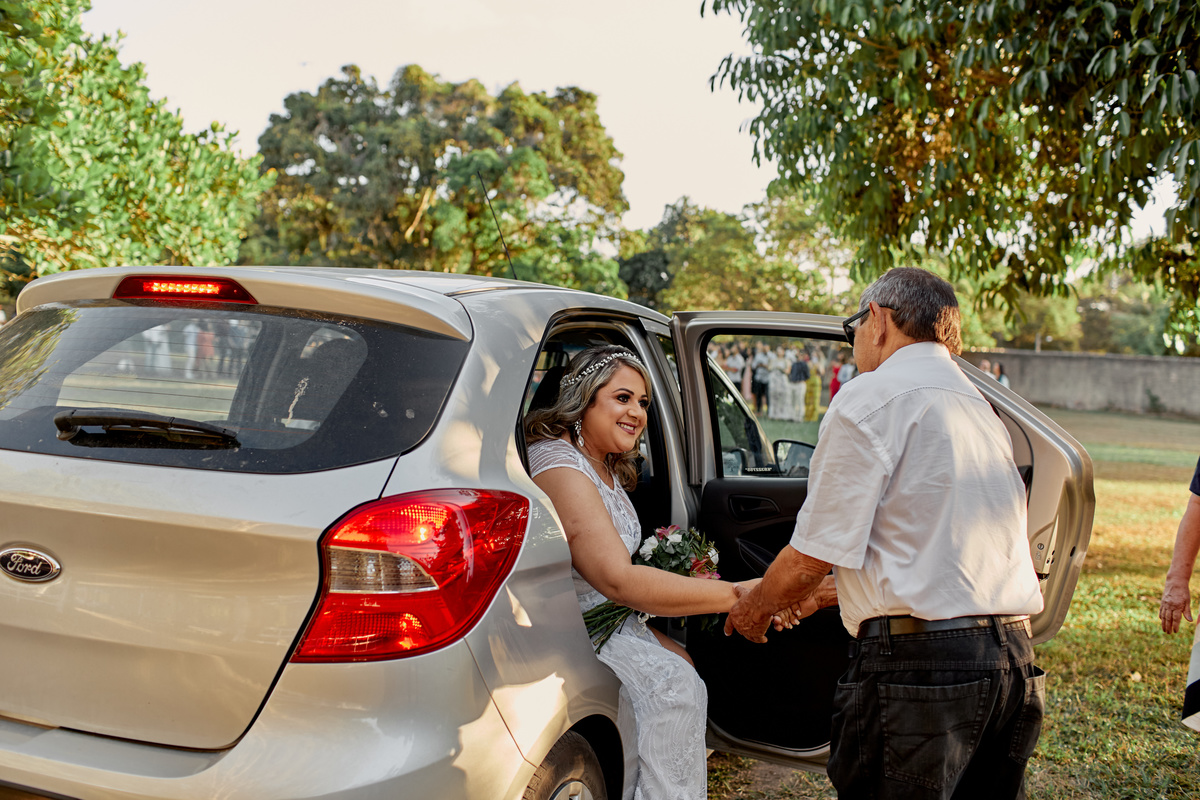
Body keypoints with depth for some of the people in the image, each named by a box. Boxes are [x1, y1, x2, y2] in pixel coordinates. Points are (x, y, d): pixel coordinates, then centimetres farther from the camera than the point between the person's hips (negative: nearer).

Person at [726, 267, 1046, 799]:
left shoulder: (868, 397, -6)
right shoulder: (980, 408, 20)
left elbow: (814, 554, -8)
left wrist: (754, 609, 11)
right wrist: (827, 595, 31)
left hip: (919, 663, -8)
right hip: (1014, 658, 9)